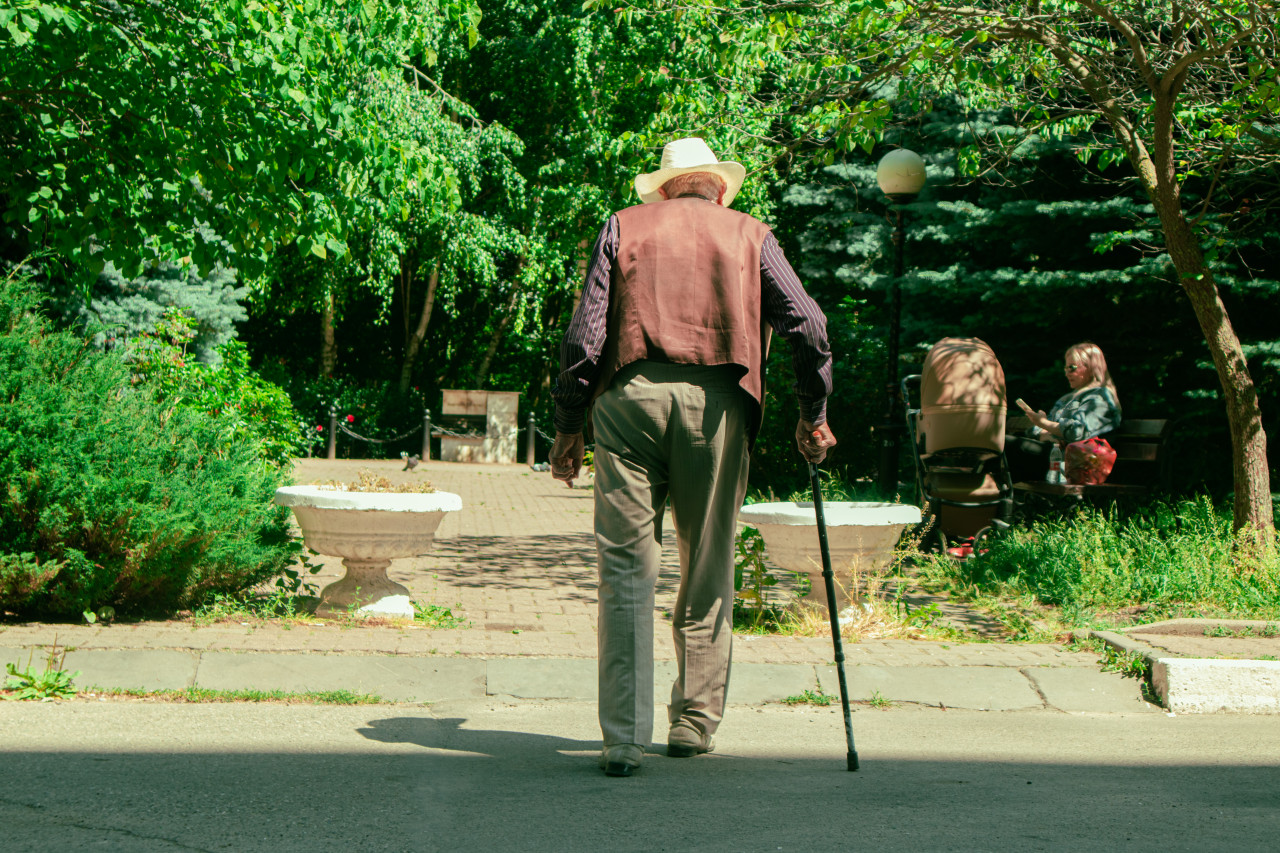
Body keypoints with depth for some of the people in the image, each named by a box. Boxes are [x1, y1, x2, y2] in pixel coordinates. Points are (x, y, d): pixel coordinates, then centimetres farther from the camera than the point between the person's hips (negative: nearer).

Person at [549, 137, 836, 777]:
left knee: (625, 569, 1)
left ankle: (624, 739, -4)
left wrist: (568, 427, 12)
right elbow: (807, 324, 6)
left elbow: (585, 334, 6)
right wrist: (813, 414, 16)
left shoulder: (623, 227, 16)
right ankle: (694, 723, 20)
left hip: (629, 395, 0)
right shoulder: (749, 234, 17)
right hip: (717, 403, 0)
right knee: (708, 571, 12)